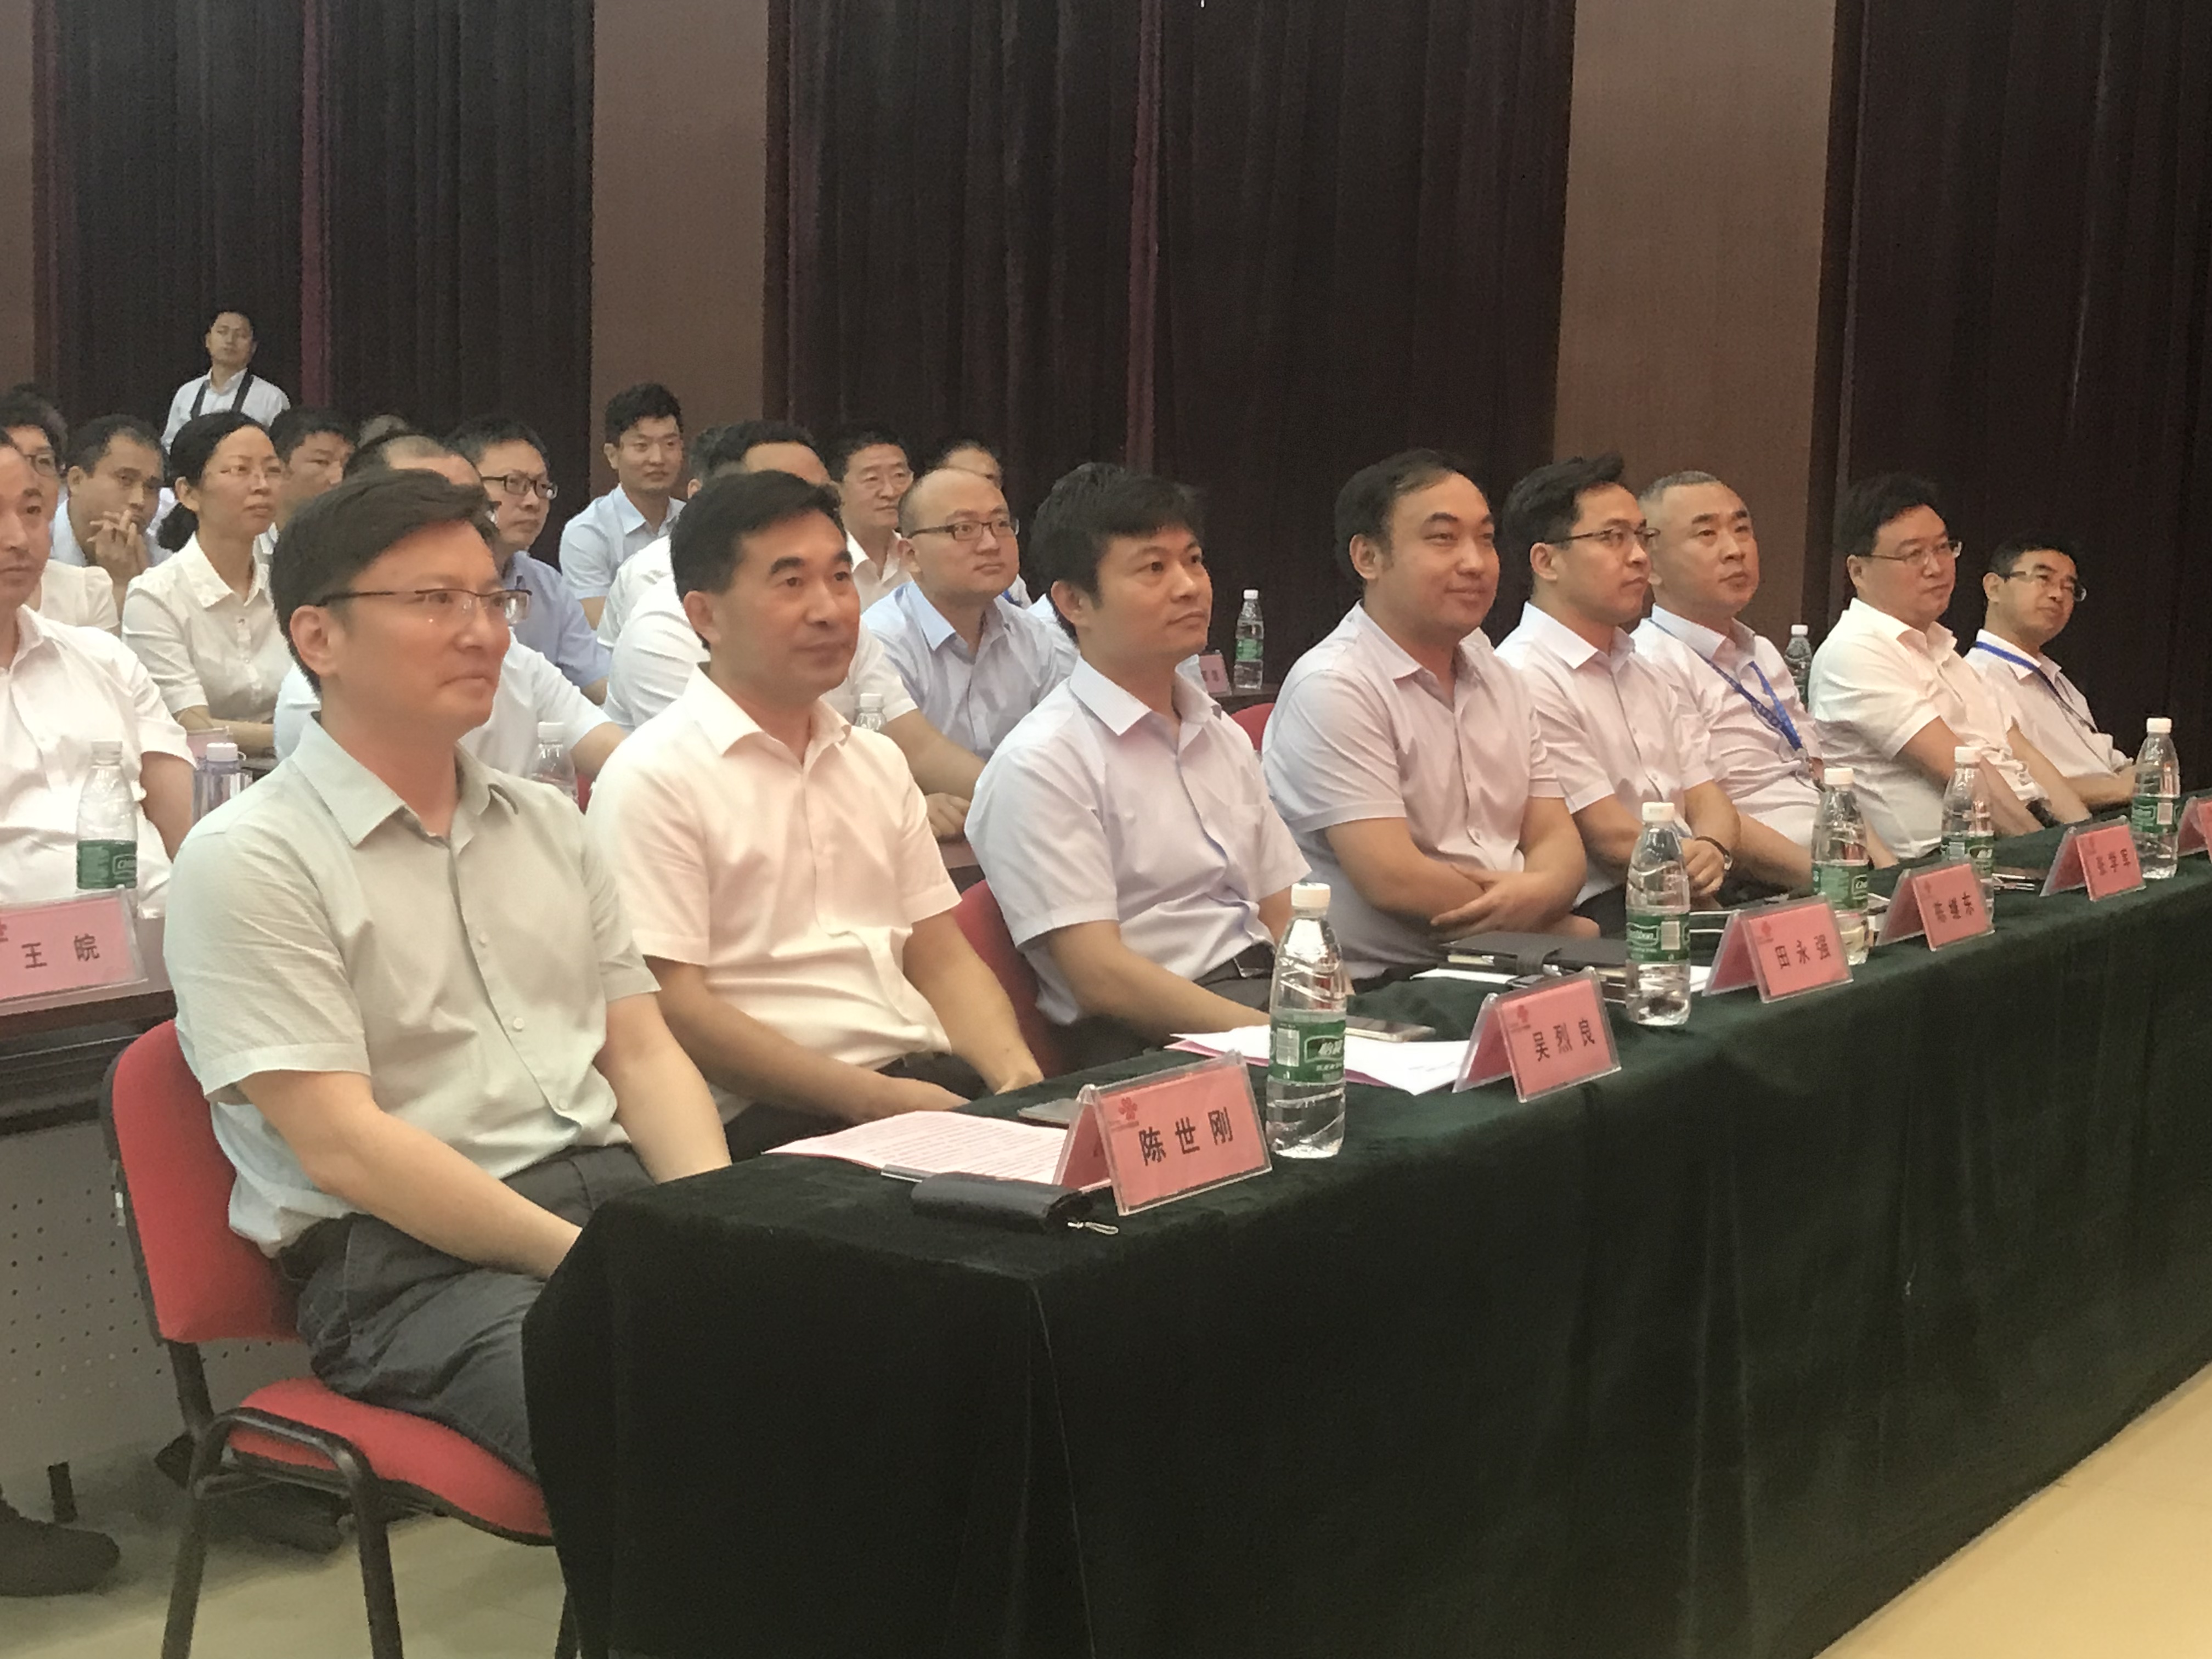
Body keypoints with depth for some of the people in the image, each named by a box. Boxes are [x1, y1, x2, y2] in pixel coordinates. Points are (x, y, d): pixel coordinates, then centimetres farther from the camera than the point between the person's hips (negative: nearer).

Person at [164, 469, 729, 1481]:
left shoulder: (547, 825, 19)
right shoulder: (249, 860, -3)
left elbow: (643, 1055, 16)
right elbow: (339, 1144, -11)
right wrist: (583, 1259, -17)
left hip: (621, 1197, 7)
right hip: (407, 1262, -6)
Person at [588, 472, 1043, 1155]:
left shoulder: (877, 761, 22)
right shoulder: (654, 779, -2)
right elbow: (674, 1010, -10)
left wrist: (1019, 1077, -1)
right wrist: (875, 1100, -16)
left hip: (934, 1080, 7)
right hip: (771, 1120, -7)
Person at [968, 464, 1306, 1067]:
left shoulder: (1223, 736, 21)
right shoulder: (1043, 762, -5)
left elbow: (1287, 917, 17)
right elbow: (1100, 978, -13)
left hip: (1268, 999, 7)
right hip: (1147, 1049, -7)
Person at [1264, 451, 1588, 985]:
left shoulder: (1497, 679, 17)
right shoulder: (1333, 687, -10)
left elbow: (1555, 837, 11)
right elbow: (1394, 880, -17)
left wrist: (1540, 891, -14)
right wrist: (1555, 925, -8)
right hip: (1378, 990, -7)